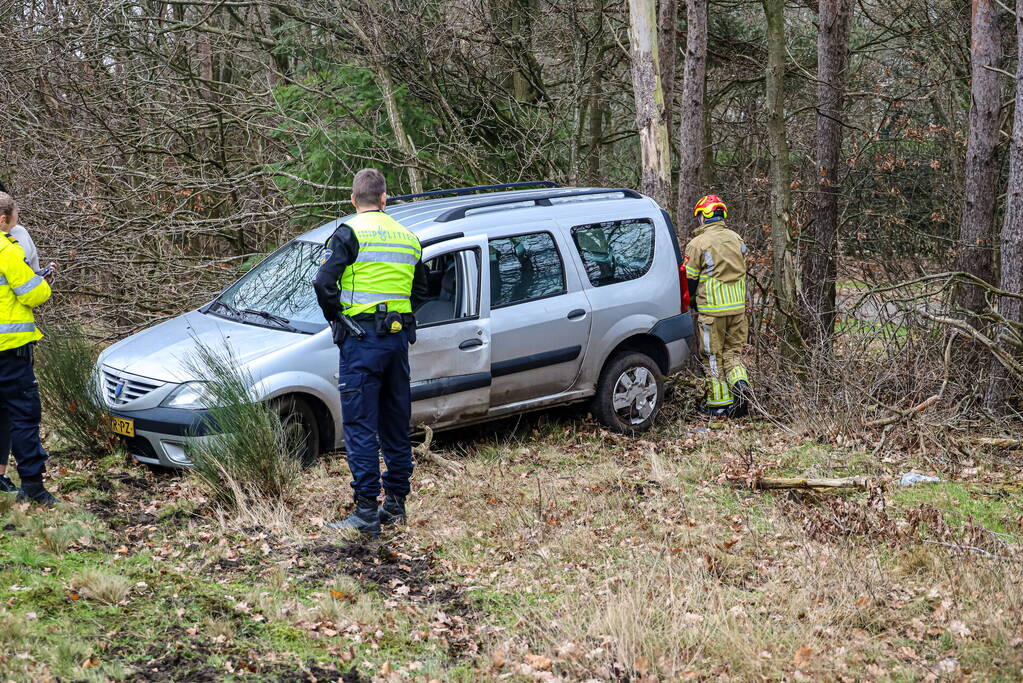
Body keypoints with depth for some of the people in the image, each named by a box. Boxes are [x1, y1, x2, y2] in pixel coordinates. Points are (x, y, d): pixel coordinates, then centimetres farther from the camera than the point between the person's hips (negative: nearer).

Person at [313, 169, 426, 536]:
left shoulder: (350, 232, -5)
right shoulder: (408, 237, 14)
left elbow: (324, 283, -14)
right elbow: (420, 289, 17)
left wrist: (337, 318, 1)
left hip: (362, 339, -6)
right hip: (399, 338, 6)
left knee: (360, 426, -4)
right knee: (395, 423, 14)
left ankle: (366, 512, -6)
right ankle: (395, 503, 21)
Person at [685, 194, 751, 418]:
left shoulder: (698, 243, -10)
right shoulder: (736, 239, 9)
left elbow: (689, 280, -6)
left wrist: (687, 300, 13)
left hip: (711, 310, -5)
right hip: (738, 307, 5)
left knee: (713, 356, 4)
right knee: (732, 353, 14)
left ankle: (719, 403, 6)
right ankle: (740, 384, -10)